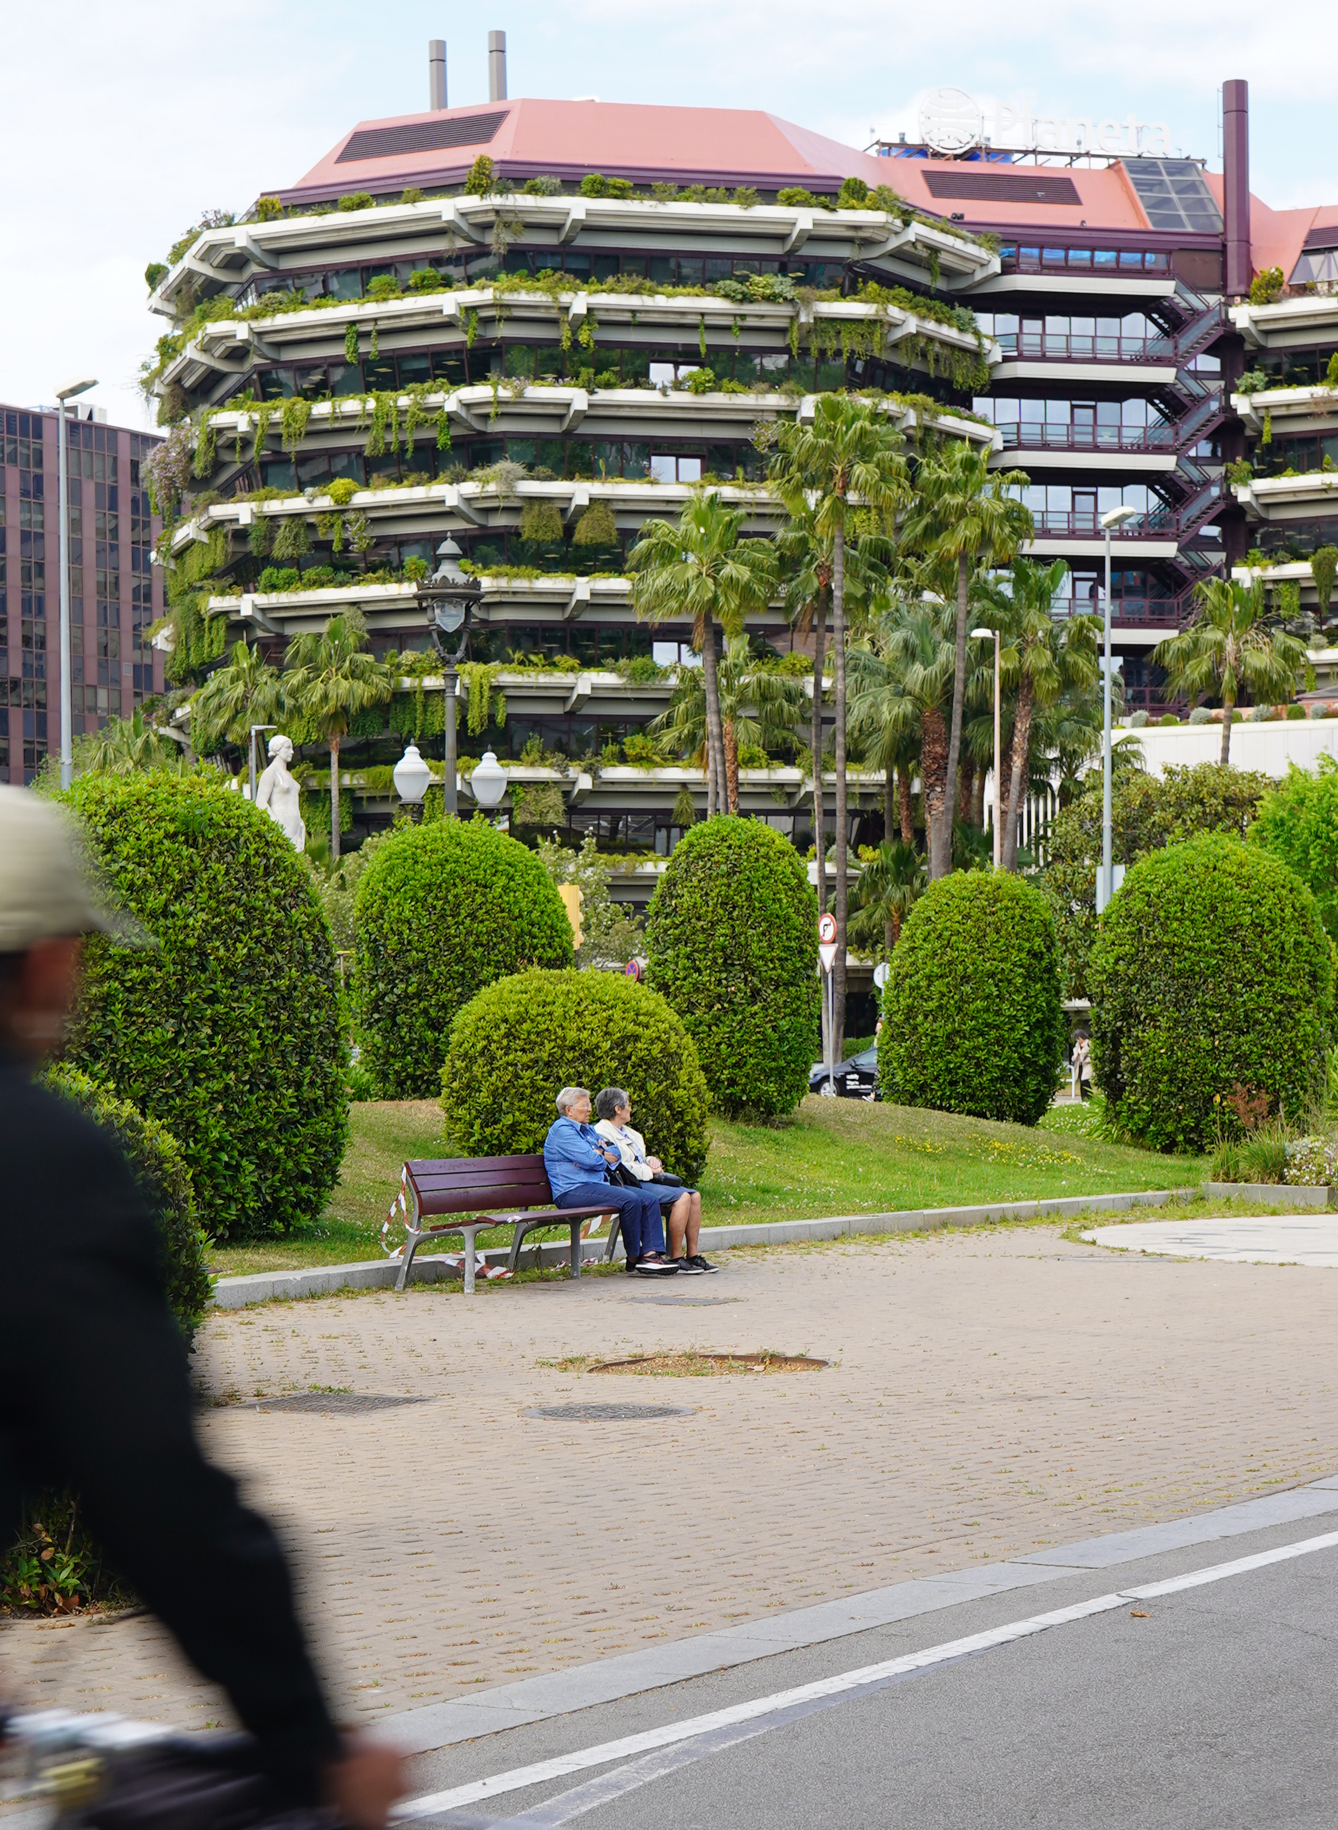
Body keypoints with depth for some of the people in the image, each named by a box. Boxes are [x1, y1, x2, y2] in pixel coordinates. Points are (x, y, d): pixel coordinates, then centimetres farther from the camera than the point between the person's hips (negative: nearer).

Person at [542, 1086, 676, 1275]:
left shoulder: (588, 1130, 25)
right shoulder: (562, 1130, -7)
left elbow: (615, 1154, 18)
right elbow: (589, 1160, -16)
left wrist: (601, 1153, -4)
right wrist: (605, 1158, 5)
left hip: (598, 1185, 10)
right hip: (573, 1192, -10)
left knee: (651, 1199, -5)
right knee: (629, 1200, -28)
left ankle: (651, 1253, -16)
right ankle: (633, 1258, -16)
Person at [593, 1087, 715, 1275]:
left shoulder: (626, 1131, 24)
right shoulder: (602, 1133, -9)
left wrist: (652, 1161, 6)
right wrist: (649, 1171, -12)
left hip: (645, 1181, 10)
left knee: (694, 1195, -3)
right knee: (682, 1197, -24)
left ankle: (692, 1254, -3)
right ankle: (676, 1258, -21)